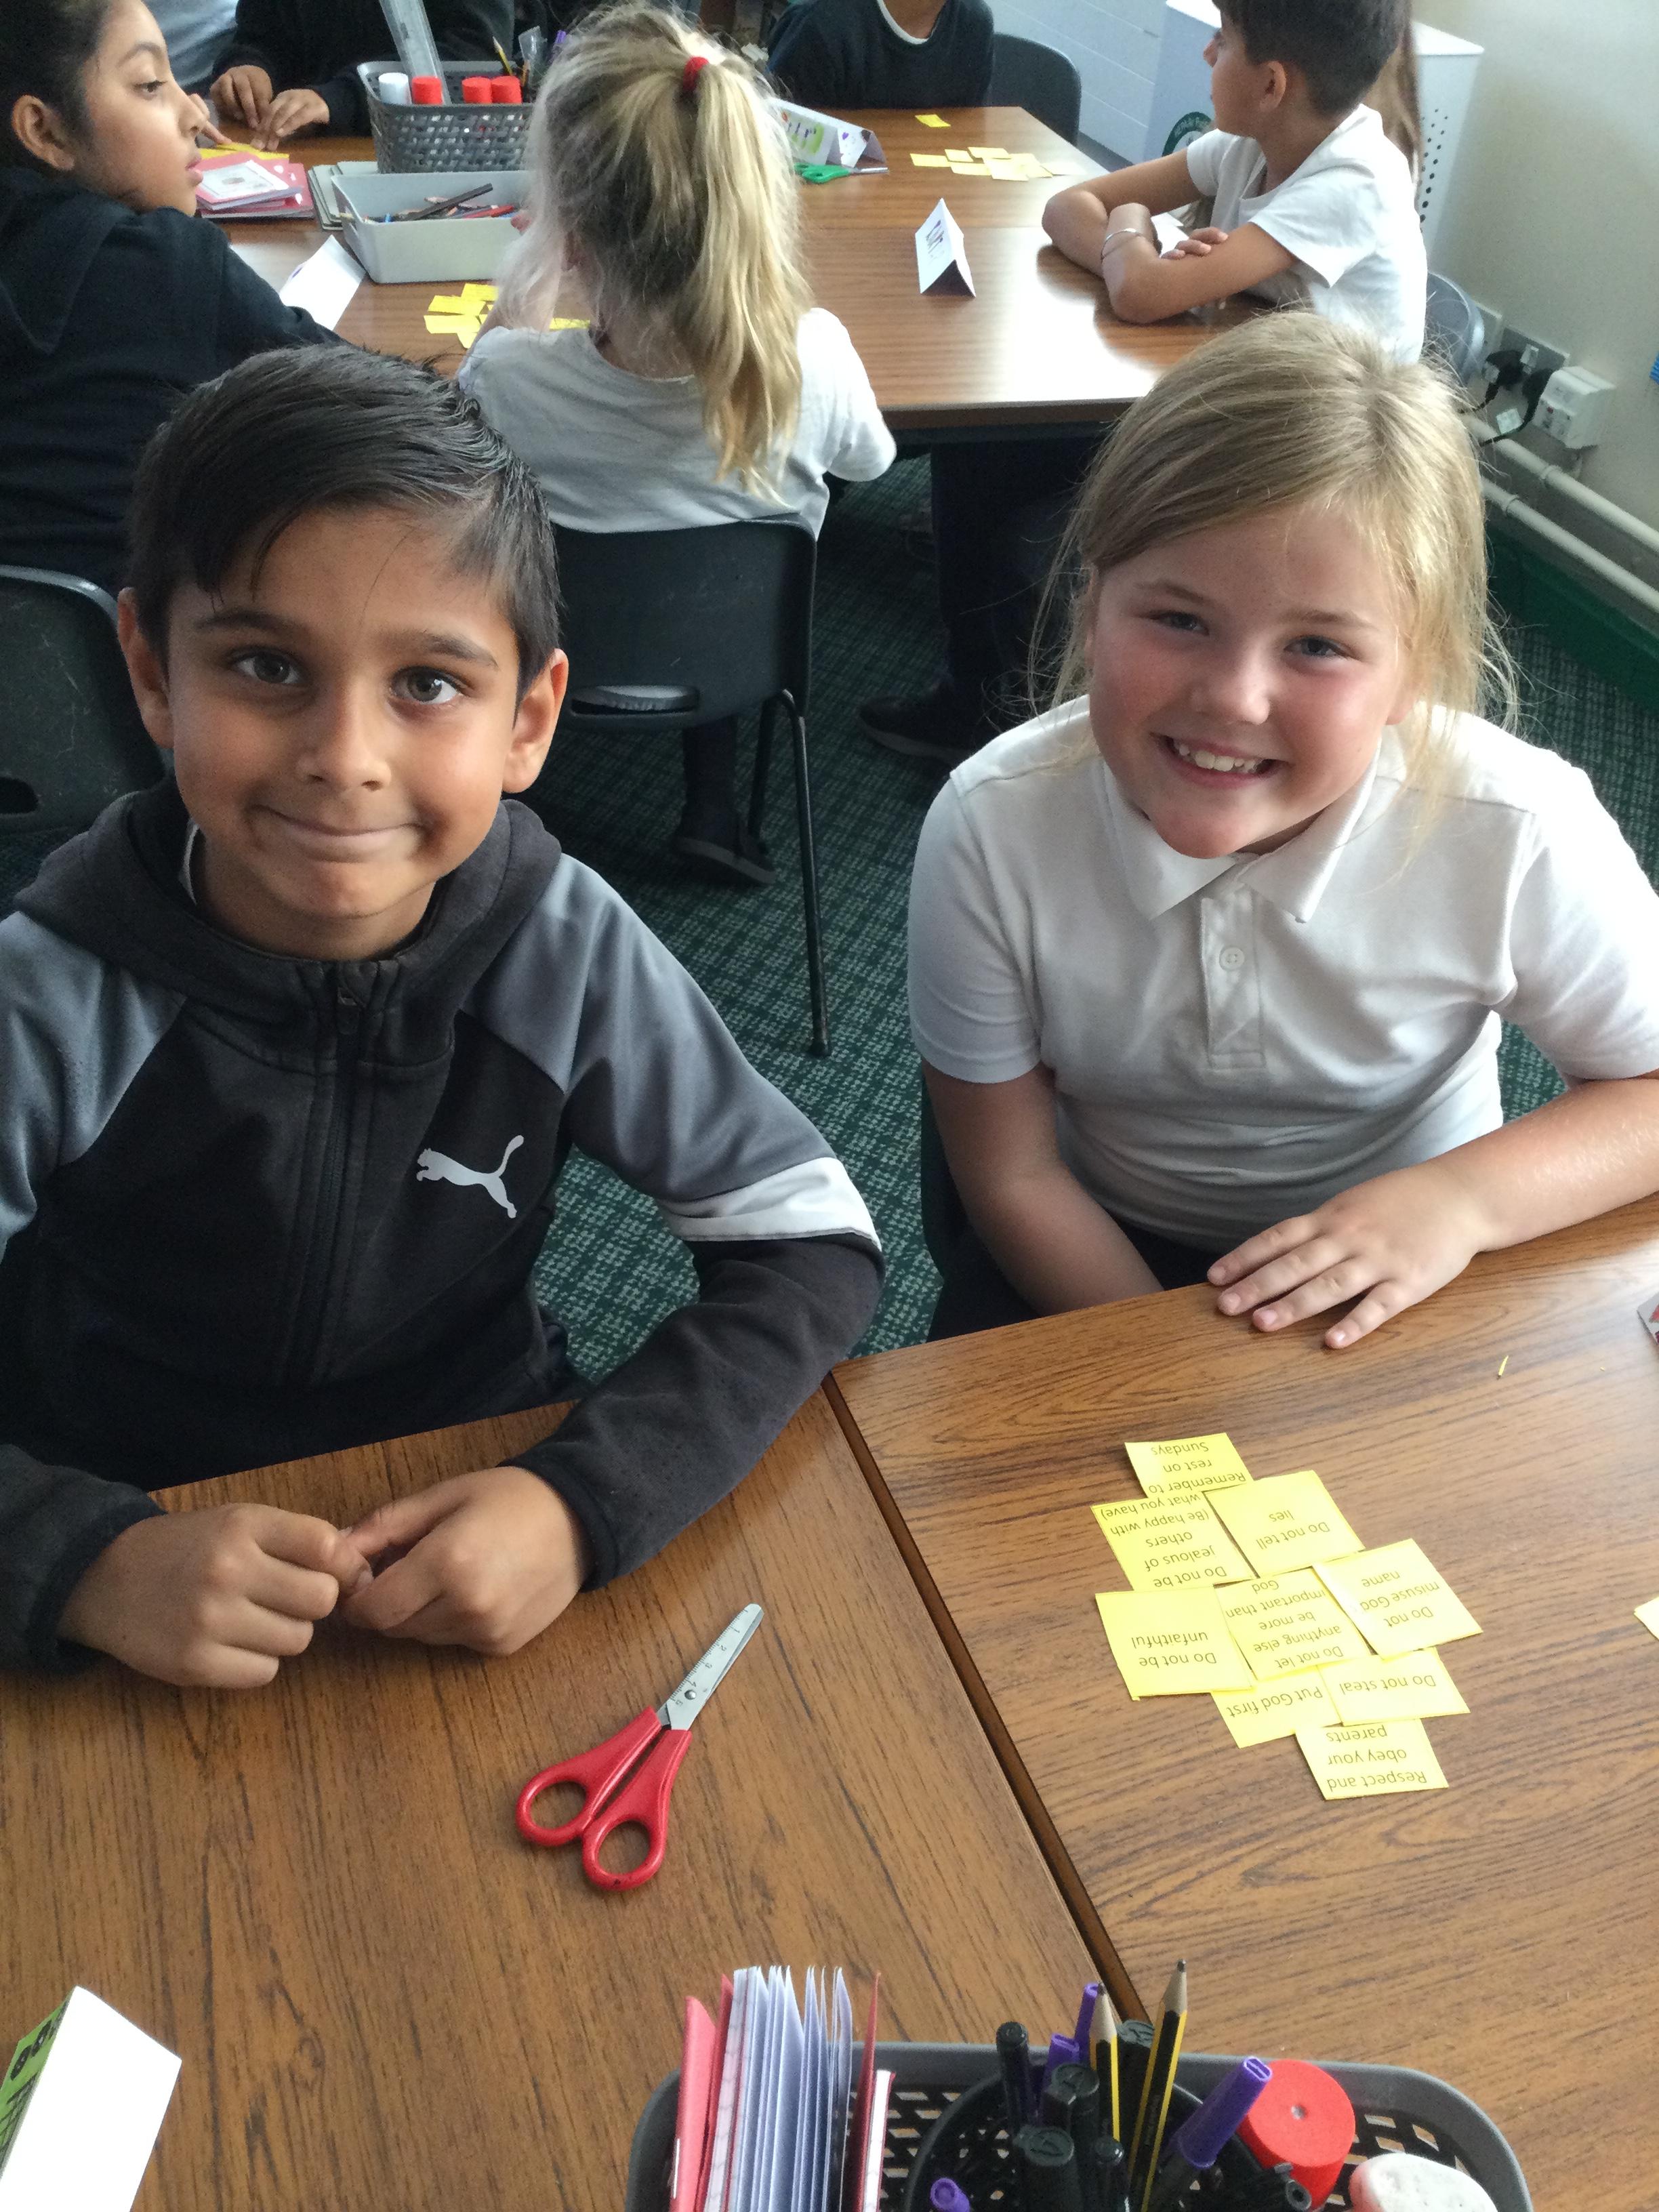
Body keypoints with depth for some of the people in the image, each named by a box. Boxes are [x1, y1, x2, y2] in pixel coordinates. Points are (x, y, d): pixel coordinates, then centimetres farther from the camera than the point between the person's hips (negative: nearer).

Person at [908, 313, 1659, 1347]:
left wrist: (1463, 1199, -25)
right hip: (1099, 1259, -1)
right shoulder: (991, 829, -25)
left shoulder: (1520, 835, -26)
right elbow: (1012, 1173, -13)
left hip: (1408, 1270, 1)